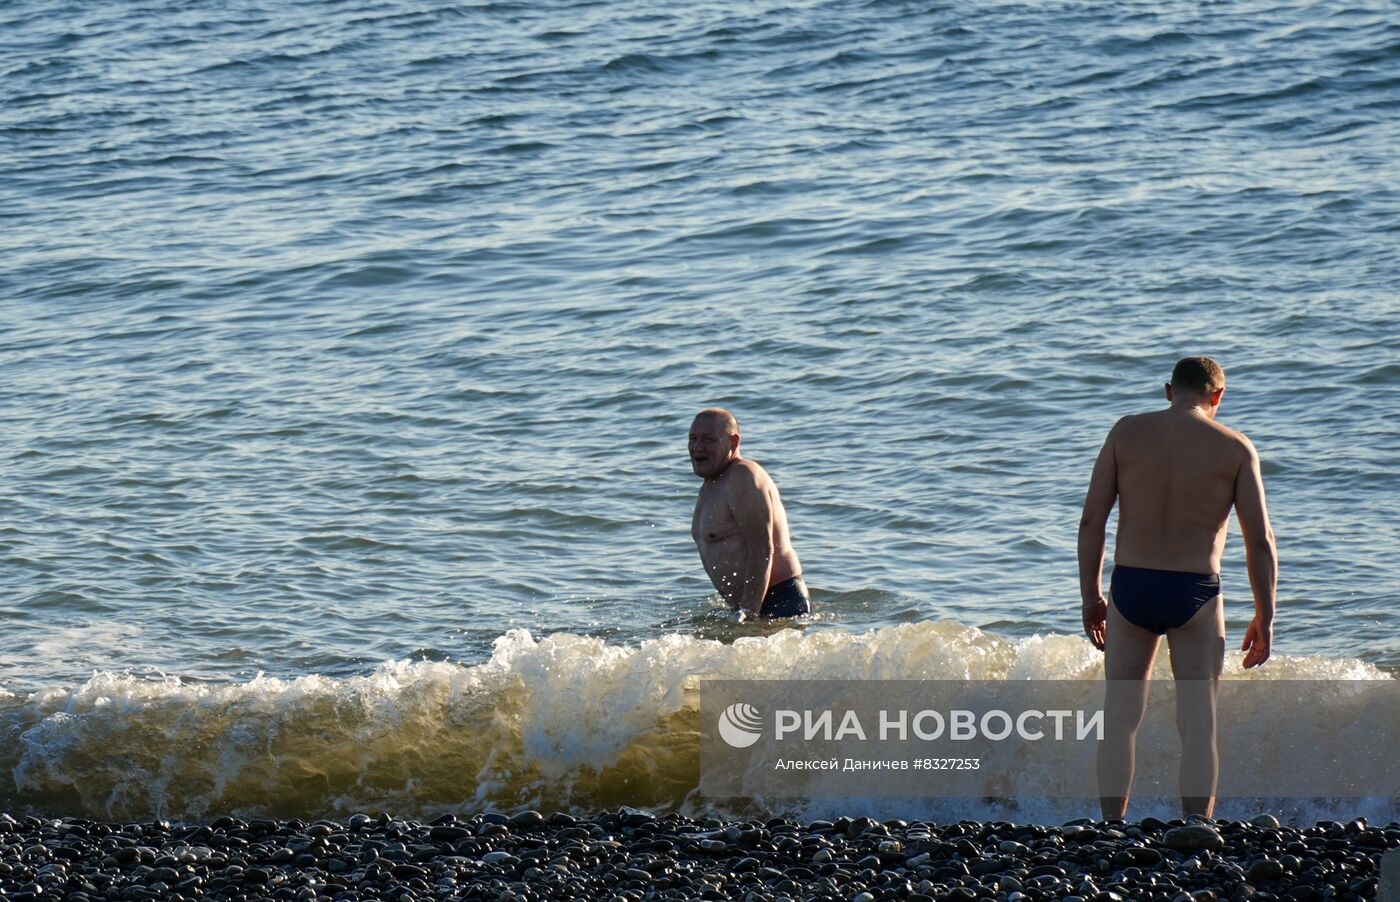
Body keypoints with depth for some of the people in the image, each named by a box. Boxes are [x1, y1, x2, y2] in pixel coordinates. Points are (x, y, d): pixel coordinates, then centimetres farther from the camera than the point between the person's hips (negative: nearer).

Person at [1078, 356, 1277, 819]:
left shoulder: (1127, 432, 3)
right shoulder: (1235, 448, 0)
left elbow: (1092, 519, 1)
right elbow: (1260, 541, -3)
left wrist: (1091, 596, 9)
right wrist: (1264, 617, 5)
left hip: (1131, 589, 1)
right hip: (1195, 595, -1)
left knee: (1119, 718, 13)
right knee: (1198, 726, 3)